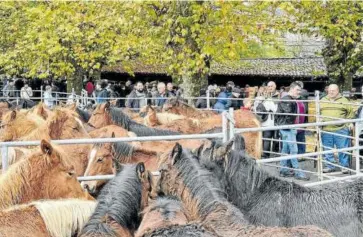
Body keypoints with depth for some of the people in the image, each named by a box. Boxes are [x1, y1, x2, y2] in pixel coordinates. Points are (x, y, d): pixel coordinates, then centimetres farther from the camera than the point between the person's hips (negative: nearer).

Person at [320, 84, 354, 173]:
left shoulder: (344, 101, 5)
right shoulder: (322, 101, 12)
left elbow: (350, 112, 8)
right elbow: (318, 113, 16)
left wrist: (350, 123, -1)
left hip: (341, 130, -2)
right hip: (326, 130, 2)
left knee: (343, 149, 1)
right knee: (327, 150, 8)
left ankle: (344, 166, 12)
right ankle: (330, 166, 18)